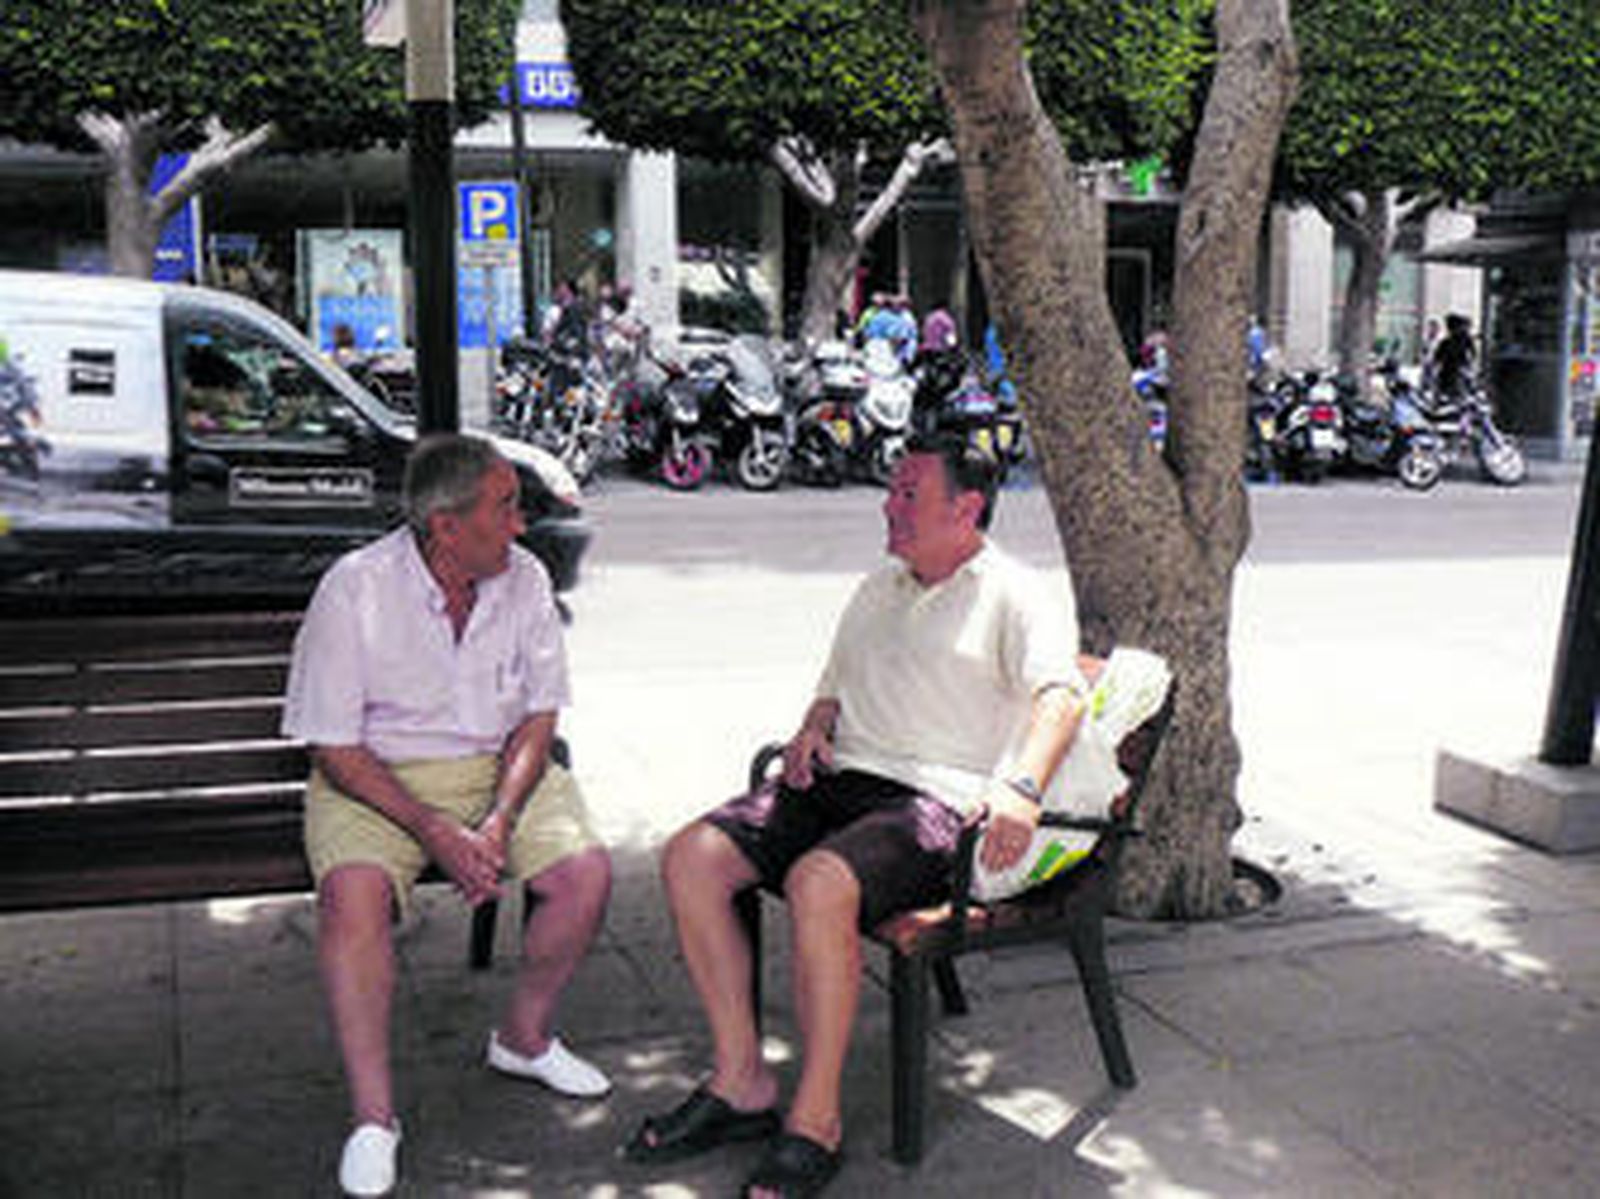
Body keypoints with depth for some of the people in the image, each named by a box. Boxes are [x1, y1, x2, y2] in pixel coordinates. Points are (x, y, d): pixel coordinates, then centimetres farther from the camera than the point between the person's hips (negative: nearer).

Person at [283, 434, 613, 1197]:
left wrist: (498, 822, -15)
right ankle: (372, 1115, -16)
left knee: (587, 871, -19)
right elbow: (334, 746, -13)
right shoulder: (355, 589, -15)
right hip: (377, 776, -3)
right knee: (354, 892, -31)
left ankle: (523, 1038, 8)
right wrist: (436, 832, -22)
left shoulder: (524, 579, -4)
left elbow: (538, 714, 1)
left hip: (498, 766, 4)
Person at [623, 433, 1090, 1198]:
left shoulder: (1013, 597, 2)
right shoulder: (879, 590, 25)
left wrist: (1021, 788, -32)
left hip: (934, 798, -7)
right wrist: (812, 728, 8)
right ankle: (740, 1079, -9)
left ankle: (816, 1120, -23)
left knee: (818, 882, -36)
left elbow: (1061, 695, -13)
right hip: (839, 782, 7)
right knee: (690, 857, -14)